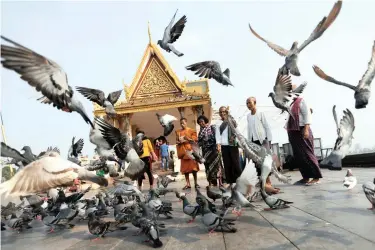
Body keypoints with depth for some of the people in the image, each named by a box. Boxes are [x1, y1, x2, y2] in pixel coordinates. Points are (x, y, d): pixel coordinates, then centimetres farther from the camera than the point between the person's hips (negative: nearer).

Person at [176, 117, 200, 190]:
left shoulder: (192, 131, 2)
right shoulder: (178, 132, 11)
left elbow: (194, 140, -3)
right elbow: (177, 141, 15)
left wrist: (185, 140, -14)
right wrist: (180, 141, -8)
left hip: (190, 150, -3)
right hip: (183, 151, 3)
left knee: (193, 167, -1)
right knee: (185, 168, 2)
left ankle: (196, 183, 9)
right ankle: (188, 184, 8)